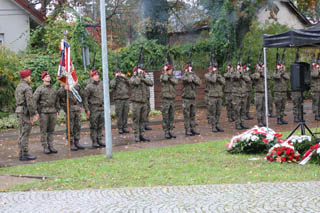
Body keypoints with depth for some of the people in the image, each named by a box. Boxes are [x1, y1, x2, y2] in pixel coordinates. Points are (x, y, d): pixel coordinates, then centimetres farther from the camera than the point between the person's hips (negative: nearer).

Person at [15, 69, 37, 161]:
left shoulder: (18, 87, 15)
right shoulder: (27, 88, -15)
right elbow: (30, 102, -20)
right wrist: (32, 115, -15)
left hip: (19, 111, 9)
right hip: (26, 113, -9)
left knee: (22, 134, 11)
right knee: (25, 134, -7)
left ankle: (21, 154, 14)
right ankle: (25, 154, -6)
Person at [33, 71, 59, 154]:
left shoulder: (53, 88, 13)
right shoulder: (40, 89, -3)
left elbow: (56, 100, 18)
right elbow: (34, 100, -6)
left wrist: (57, 110, 12)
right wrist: (38, 111, -9)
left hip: (53, 112, 4)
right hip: (43, 112, -4)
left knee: (51, 130, 7)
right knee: (43, 131, 0)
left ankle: (51, 146, 13)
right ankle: (45, 147, 4)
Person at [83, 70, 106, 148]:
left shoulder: (102, 84, 8)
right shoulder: (89, 87, -9)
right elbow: (85, 98, -8)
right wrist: (87, 109, -11)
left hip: (102, 107, 5)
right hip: (93, 109, -5)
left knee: (100, 126, 9)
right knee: (94, 126, 0)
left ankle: (99, 140, 18)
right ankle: (94, 141, 5)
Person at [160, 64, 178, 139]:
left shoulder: (172, 76, 12)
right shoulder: (162, 76, -2)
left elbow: (176, 82, -8)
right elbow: (164, 79, -26)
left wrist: (169, 77, -13)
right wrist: (165, 71, -13)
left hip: (172, 99, 5)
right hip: (165, 99, -5)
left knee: (171, 117, 8)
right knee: (165, 117, -3)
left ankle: (170, 131, 14)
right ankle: (166, 132, 2)